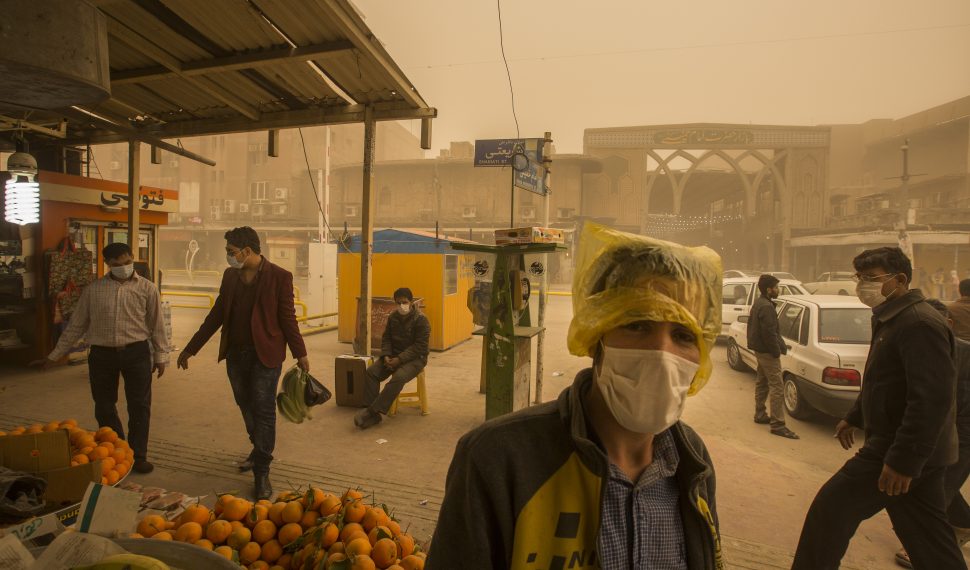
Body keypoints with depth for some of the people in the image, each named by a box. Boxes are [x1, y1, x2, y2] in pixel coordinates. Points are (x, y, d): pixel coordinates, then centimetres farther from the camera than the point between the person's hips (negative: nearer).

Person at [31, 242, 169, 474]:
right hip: (102, 354, 2)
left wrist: (160, 356, 2)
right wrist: (54, 355, 10)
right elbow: (76, 325, 10)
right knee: (104, 407, 11)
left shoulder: (146, 288, -1)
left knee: (139, 406, 2)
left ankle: (138, 456, 15)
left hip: (136, 352, -2)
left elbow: (156, 325, 2)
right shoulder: (93, 290, 4)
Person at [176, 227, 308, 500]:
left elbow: (287, 318, -6)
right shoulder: (230, 275, 6)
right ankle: (259, 449, 40)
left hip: (265, 355, -6)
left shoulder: (279, 277, -10)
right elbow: (217, 314, 12)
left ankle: (262, 472, 9)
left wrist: (300, 354, -4)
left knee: (263, 411, -1)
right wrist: (191, 348, 14)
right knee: (246, 407, 18)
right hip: (235, 354, 6)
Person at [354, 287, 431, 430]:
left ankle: (373, 412, -26)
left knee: (398, 377, -34)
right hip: (393, 355, 6)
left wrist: (400, 359, -23)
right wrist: (386, 356, -9)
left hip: (414, 358, -6)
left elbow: (419, 346, -16)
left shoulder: (421, 319, -11)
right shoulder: (393, 317, 8)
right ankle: (373, 413, -18)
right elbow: (386, 338, 11)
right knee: (371, 372, -18)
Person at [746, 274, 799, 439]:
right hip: (767, 352, -11)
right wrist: (777, 351, -16)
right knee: (777, 387, -9)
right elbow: (769, 333, -25)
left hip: (759, 349, 11)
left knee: (762, 383, 19)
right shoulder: (767, 307, -21)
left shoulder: (758, 303, 12)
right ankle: (777, 424, -7)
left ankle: (760, 414, 29)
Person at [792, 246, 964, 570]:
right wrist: (854, 418, 27)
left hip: (900, 451, -10)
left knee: (831, 508, -3)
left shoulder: (919, 324, -20)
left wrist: (903, 460, -27)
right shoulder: (891, 319, 12)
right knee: (929, 538, 18)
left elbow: (933, 399, -26)